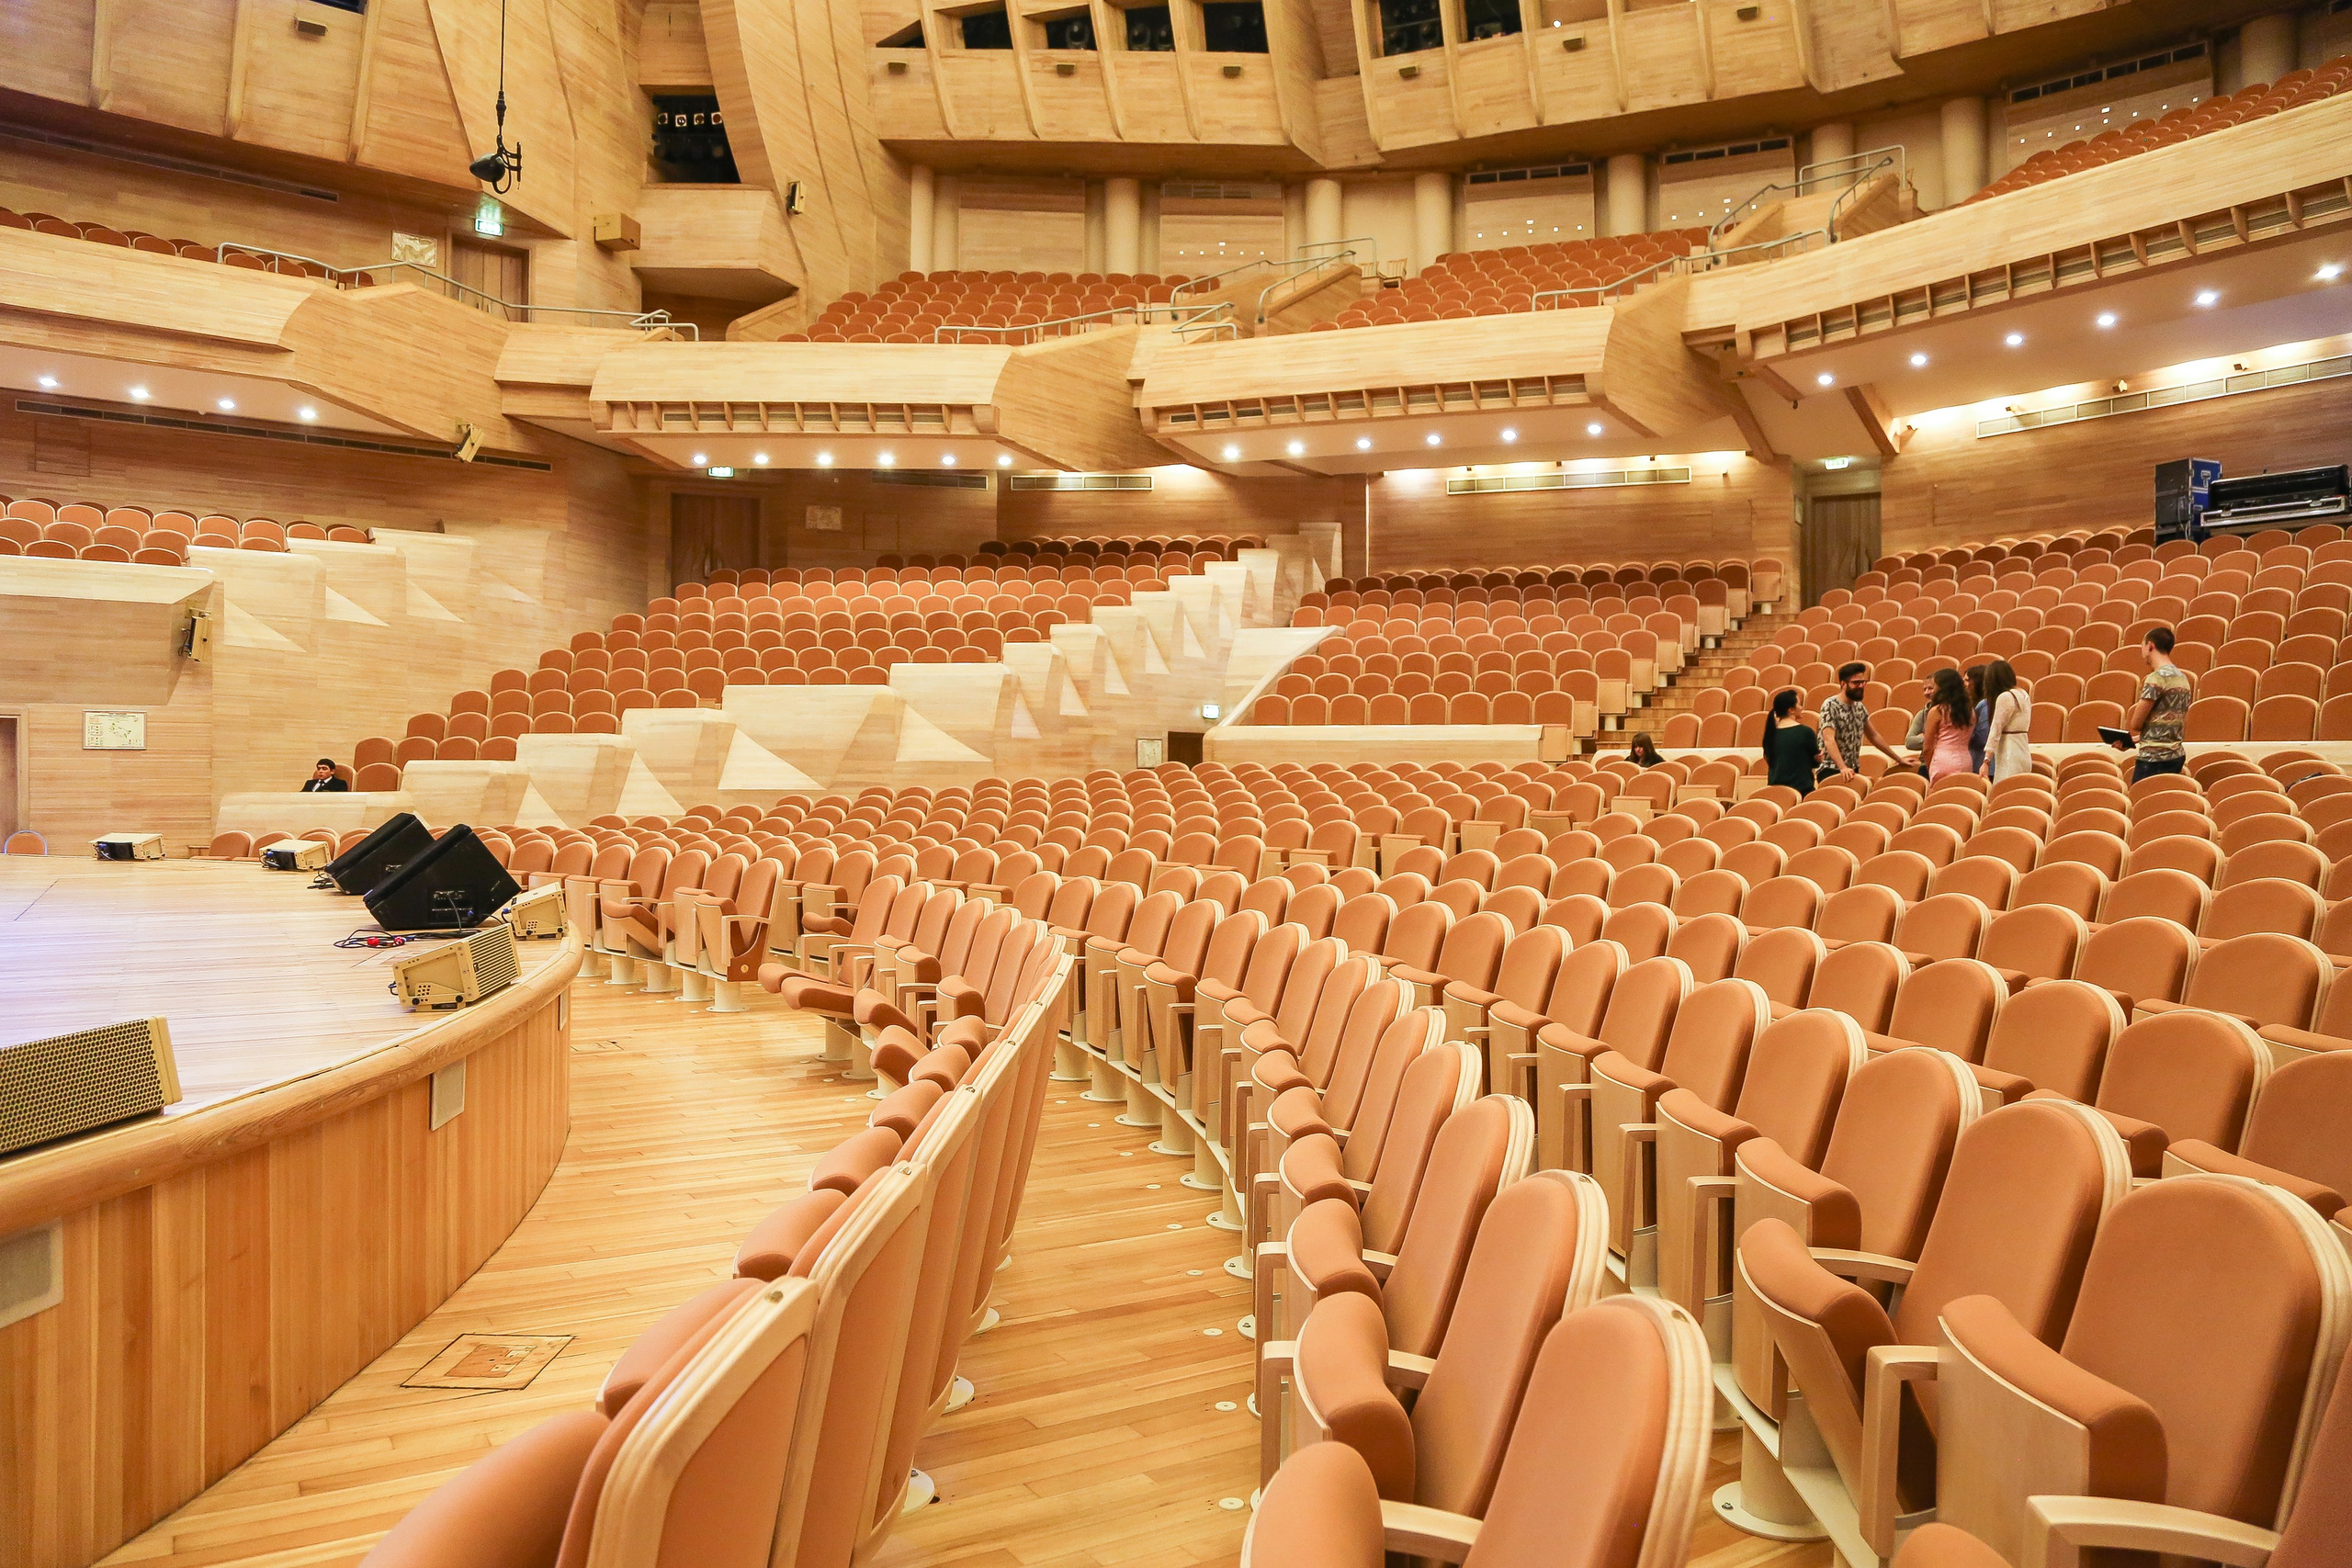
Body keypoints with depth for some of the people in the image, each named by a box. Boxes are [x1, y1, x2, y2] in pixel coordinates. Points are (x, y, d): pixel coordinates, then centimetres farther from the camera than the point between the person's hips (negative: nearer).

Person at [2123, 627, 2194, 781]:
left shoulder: (2157, 677, -12)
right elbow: (2183, 724, 20)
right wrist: (2137, 739, 19)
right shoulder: (2182, 677, 15)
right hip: (2177, 755, 9)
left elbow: (2136, 724, -13)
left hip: (2153, 758, -9)